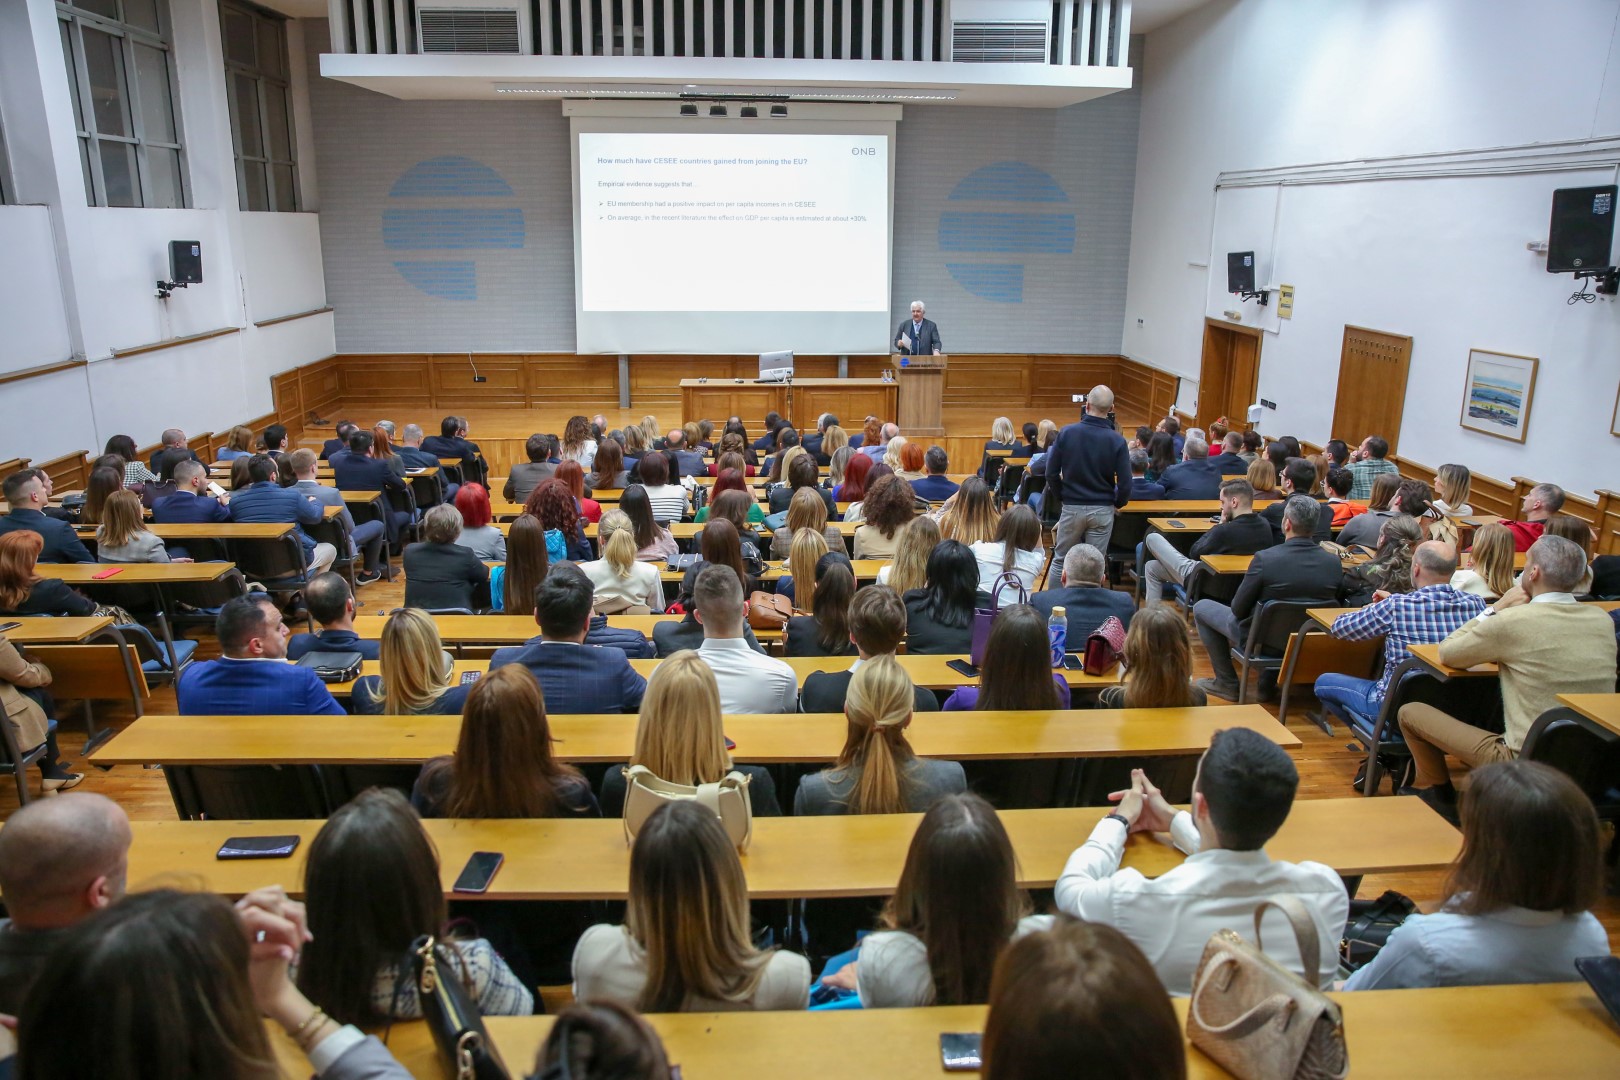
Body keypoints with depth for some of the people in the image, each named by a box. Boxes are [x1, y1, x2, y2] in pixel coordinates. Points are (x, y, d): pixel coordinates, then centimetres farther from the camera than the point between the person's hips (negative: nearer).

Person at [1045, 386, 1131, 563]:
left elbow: (1051, 473, -5)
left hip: (1071, 508, 0)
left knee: (1060, 559, 14)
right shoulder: (1117, 441, -10)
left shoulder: (1066, 433, -8)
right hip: (1103, 510, 0)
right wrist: (1117, 503, 9)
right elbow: (1125, 483, -10)